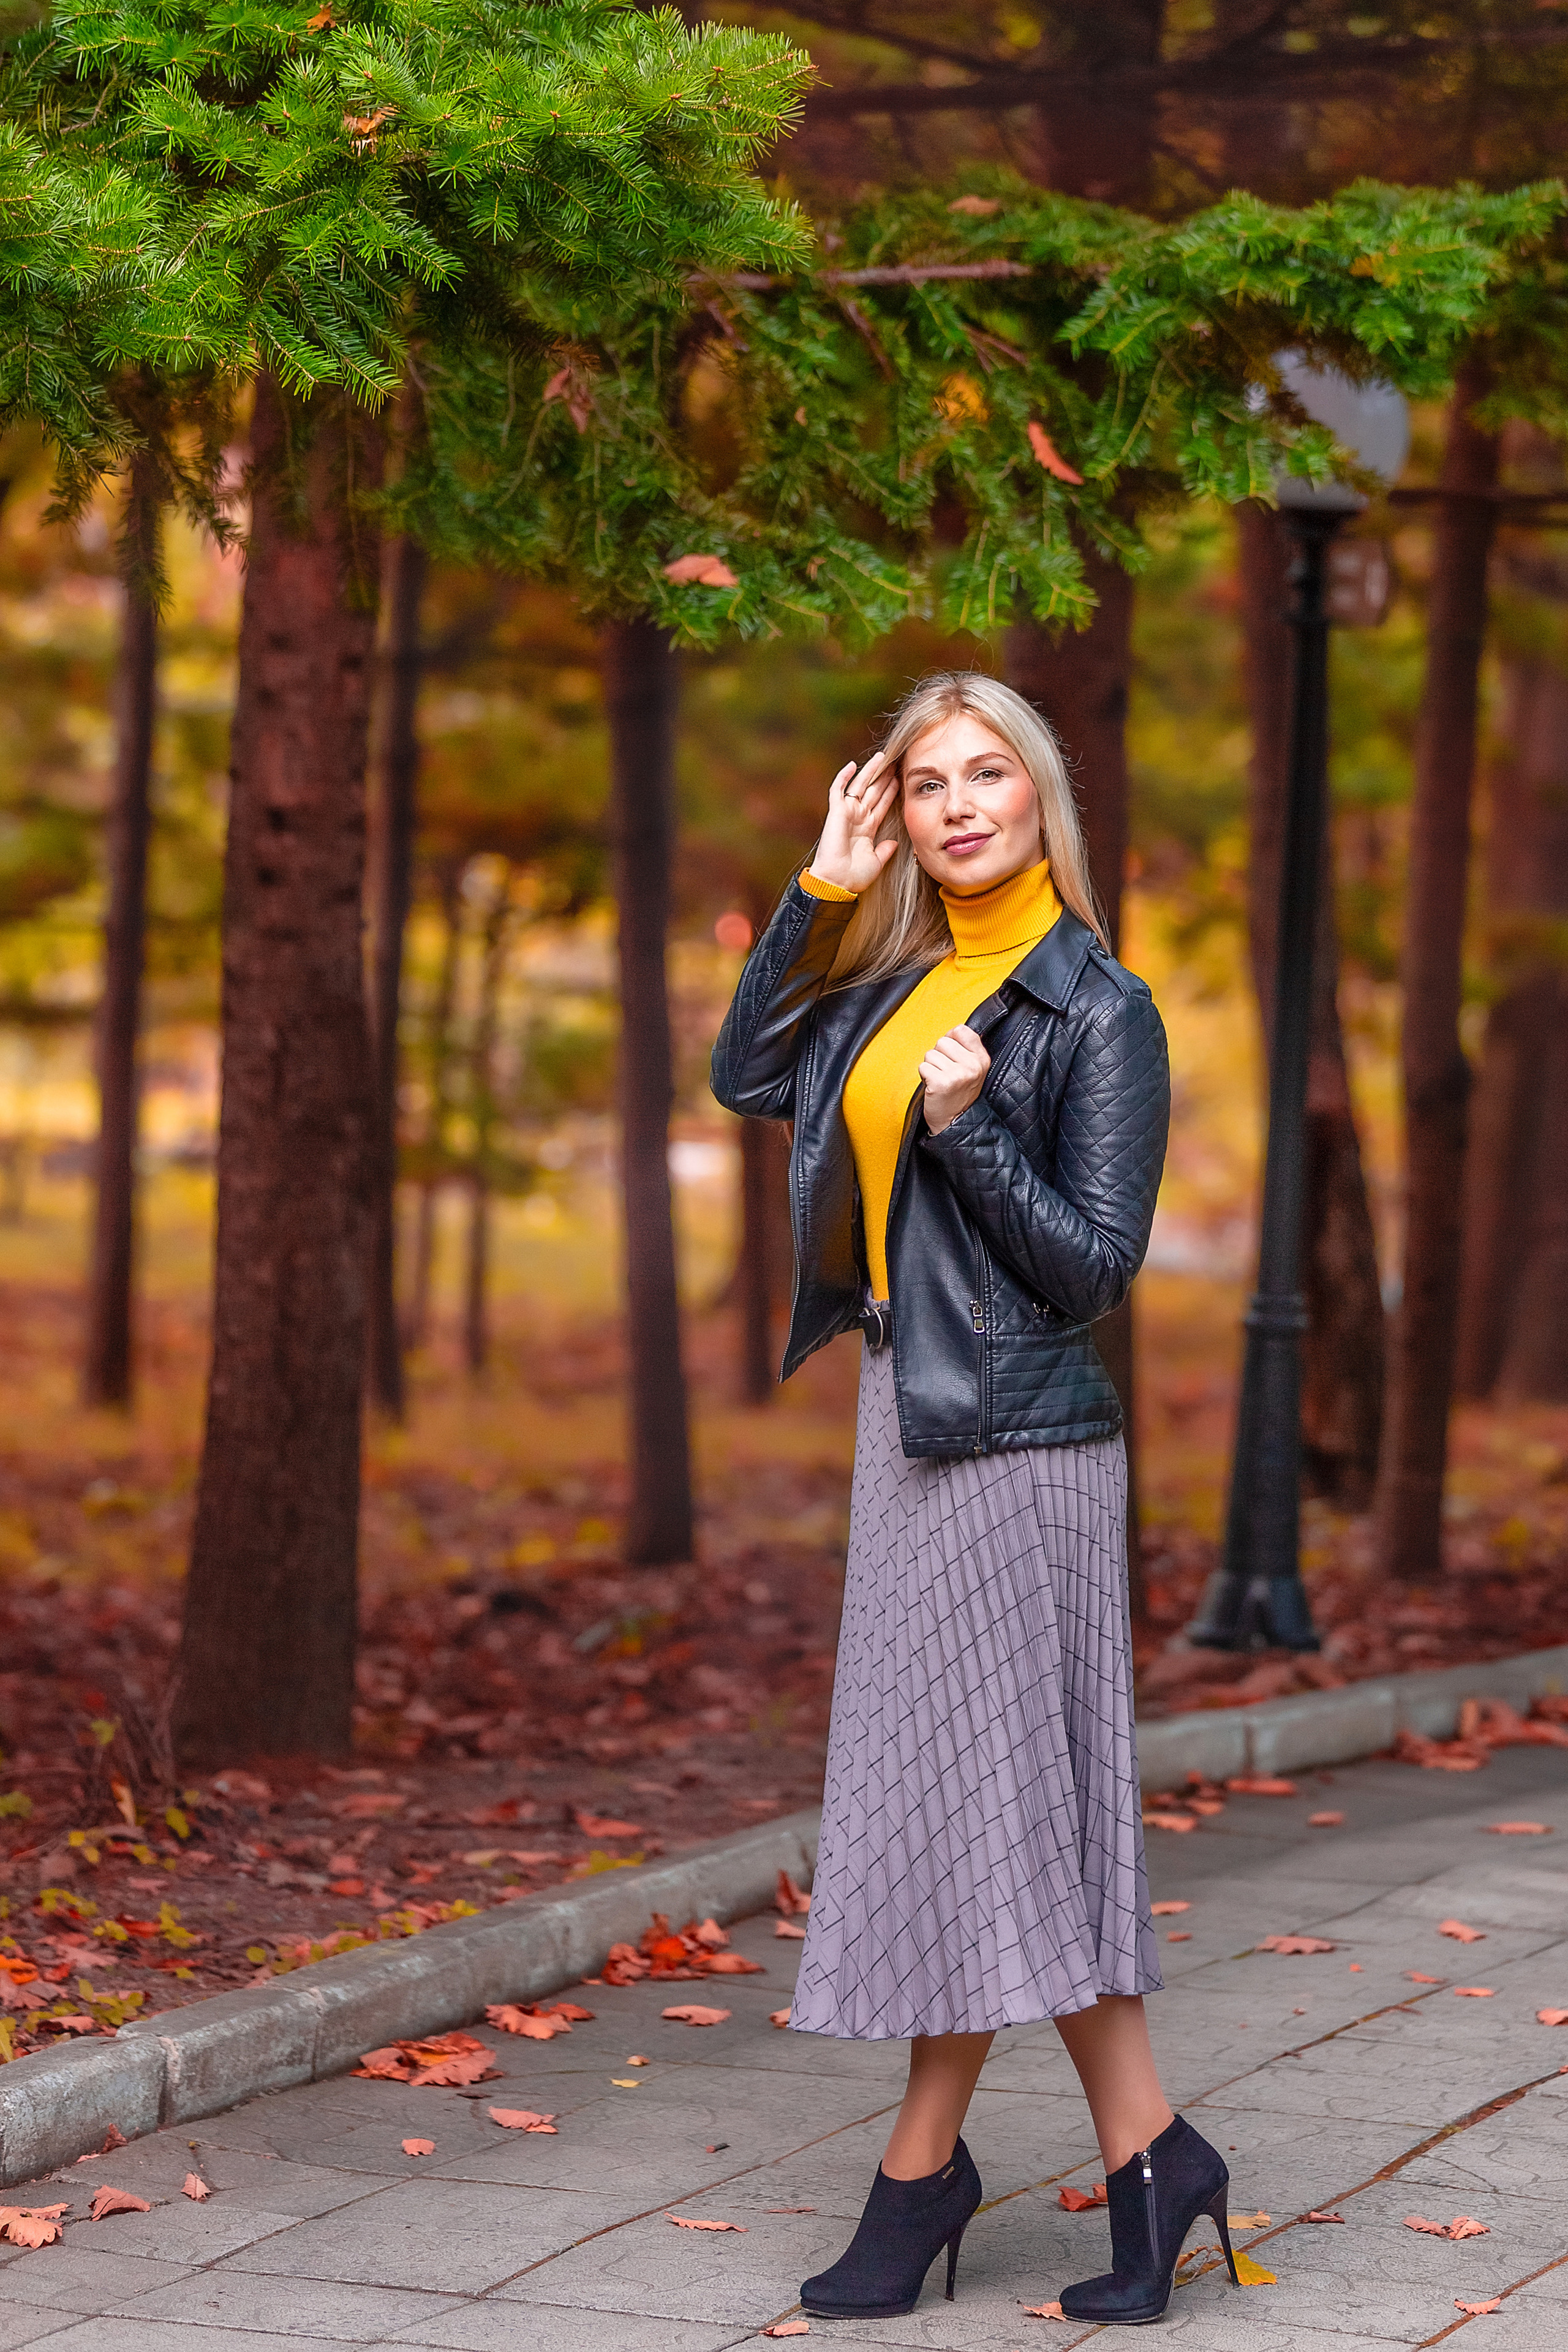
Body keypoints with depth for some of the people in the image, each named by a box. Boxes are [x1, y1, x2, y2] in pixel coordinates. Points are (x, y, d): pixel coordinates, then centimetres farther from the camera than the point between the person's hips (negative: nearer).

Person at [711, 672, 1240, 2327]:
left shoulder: (1097, 1009, -10)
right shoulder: (906, 980, 12)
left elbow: (1096, 1265, -11)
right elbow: (750, 1080, 11)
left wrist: (972, 1132, -24)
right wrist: (817, 893, 6)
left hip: (1013, 1433, -8)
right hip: (913, 1413, 8)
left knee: (974, 1785, -2)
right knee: (1033, 1806, 8)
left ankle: (923, 2162, 9)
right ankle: (1149, 2158, 12)